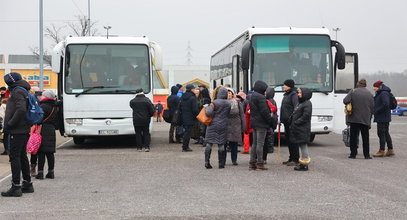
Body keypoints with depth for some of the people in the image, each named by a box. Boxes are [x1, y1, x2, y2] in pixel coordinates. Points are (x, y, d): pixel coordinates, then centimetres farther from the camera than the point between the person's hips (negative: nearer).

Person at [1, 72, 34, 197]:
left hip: (17, 131, -10)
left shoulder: (17, 92, -12)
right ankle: (27, 184, 22)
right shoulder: (23, 91, 19)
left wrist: (9, 125, -18)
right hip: (24, 130, 10)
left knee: (14, 157, -9)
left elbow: (21, 109, -25)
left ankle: (16, 187, -9)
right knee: (22, 156, 16)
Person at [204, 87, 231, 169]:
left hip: (213, 125, -3)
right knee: (221, 144, 6)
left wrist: (208, 107, -2)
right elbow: (228, 114, 8)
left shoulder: (215, 102, -12)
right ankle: (221, 163, 7)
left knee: (209, 143, 5)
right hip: (223, 125, 3)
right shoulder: (228, 103, 0)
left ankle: (207, 162, 2)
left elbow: (208, 113, -21)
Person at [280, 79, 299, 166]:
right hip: (286, 121, 10)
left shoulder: (293, 95, -11)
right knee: (288, 140, 13)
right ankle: (291, 158, 20)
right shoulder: (286, 95, 19)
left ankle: (295, 159, -3)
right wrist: (282, 119, 20)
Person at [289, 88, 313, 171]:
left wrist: (296, 123, -19)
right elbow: (295, 115, 23)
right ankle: (302, 164, 21)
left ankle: (304, 165, -3)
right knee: (302, 145, 14)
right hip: (298, 129, 10)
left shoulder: (307, 104, -13)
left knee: (303, 145, -7)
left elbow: (305, 116, -21)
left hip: (303, 129, -10)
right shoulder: (300, 103, 19)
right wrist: (292, 123, 8)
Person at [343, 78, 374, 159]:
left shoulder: (353, 91, -3)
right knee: (365, 138, 8)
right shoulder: (369, 94, 4)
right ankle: (367, 155, 7)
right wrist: (369, 118, 14)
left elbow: (345, 101, -14)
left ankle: (353, 154, 4)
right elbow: (372, 107, 5)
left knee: (353, 137, 5)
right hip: (365, 119, 2)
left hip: (354, 118, -1)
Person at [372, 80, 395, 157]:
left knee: (381, 133, -7)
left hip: (383, 118, -11)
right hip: (384, 118, 11)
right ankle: (390, 150, 18)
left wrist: (377, 111, -19)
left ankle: (382, 151, -4)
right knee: (386, 133, 14)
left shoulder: (384, 93, -16)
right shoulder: (379, 93, 17)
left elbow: (386, 104, -27)